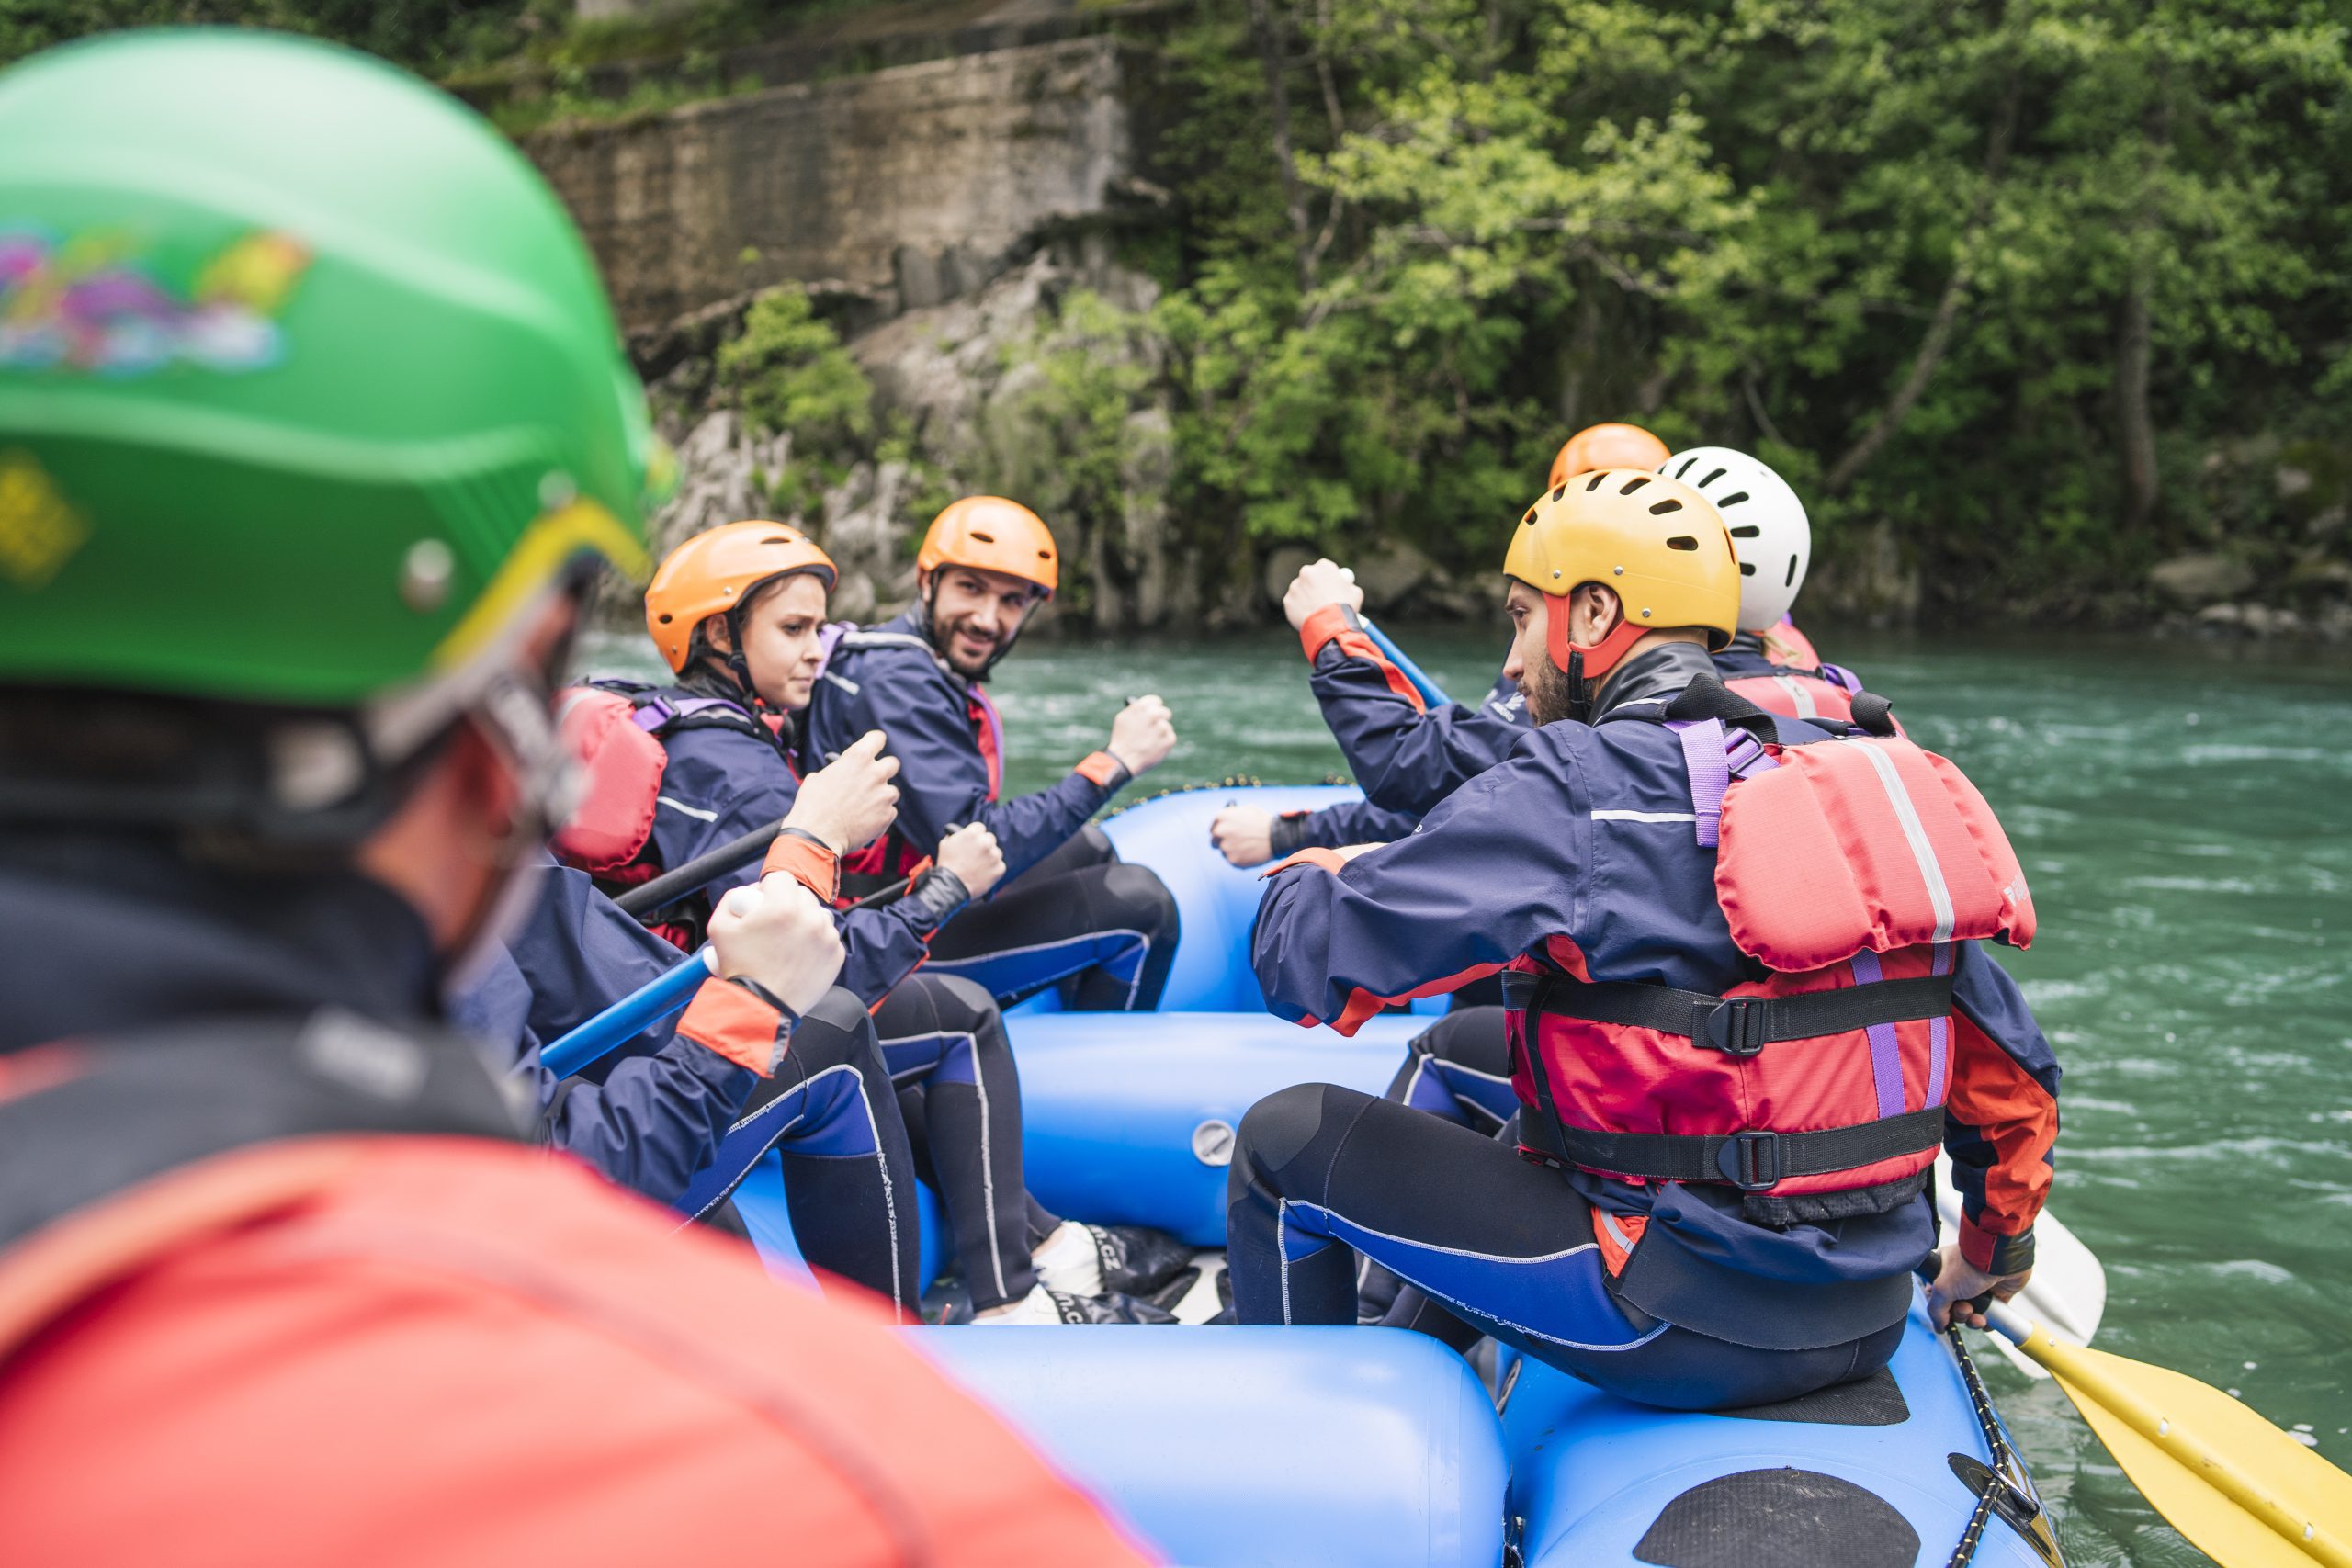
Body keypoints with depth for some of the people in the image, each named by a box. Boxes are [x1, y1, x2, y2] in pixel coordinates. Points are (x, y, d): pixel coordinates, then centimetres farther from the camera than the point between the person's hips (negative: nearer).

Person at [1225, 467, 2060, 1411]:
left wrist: (1314, 873, 11)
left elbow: (1306, 959, -13)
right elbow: (2011, 1076, 11)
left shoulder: (1571, 791, -14)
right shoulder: (1855, 782, 6)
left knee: (1290, 1139, 5)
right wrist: (1997, 1248, 30)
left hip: (1687, 1331, -7)